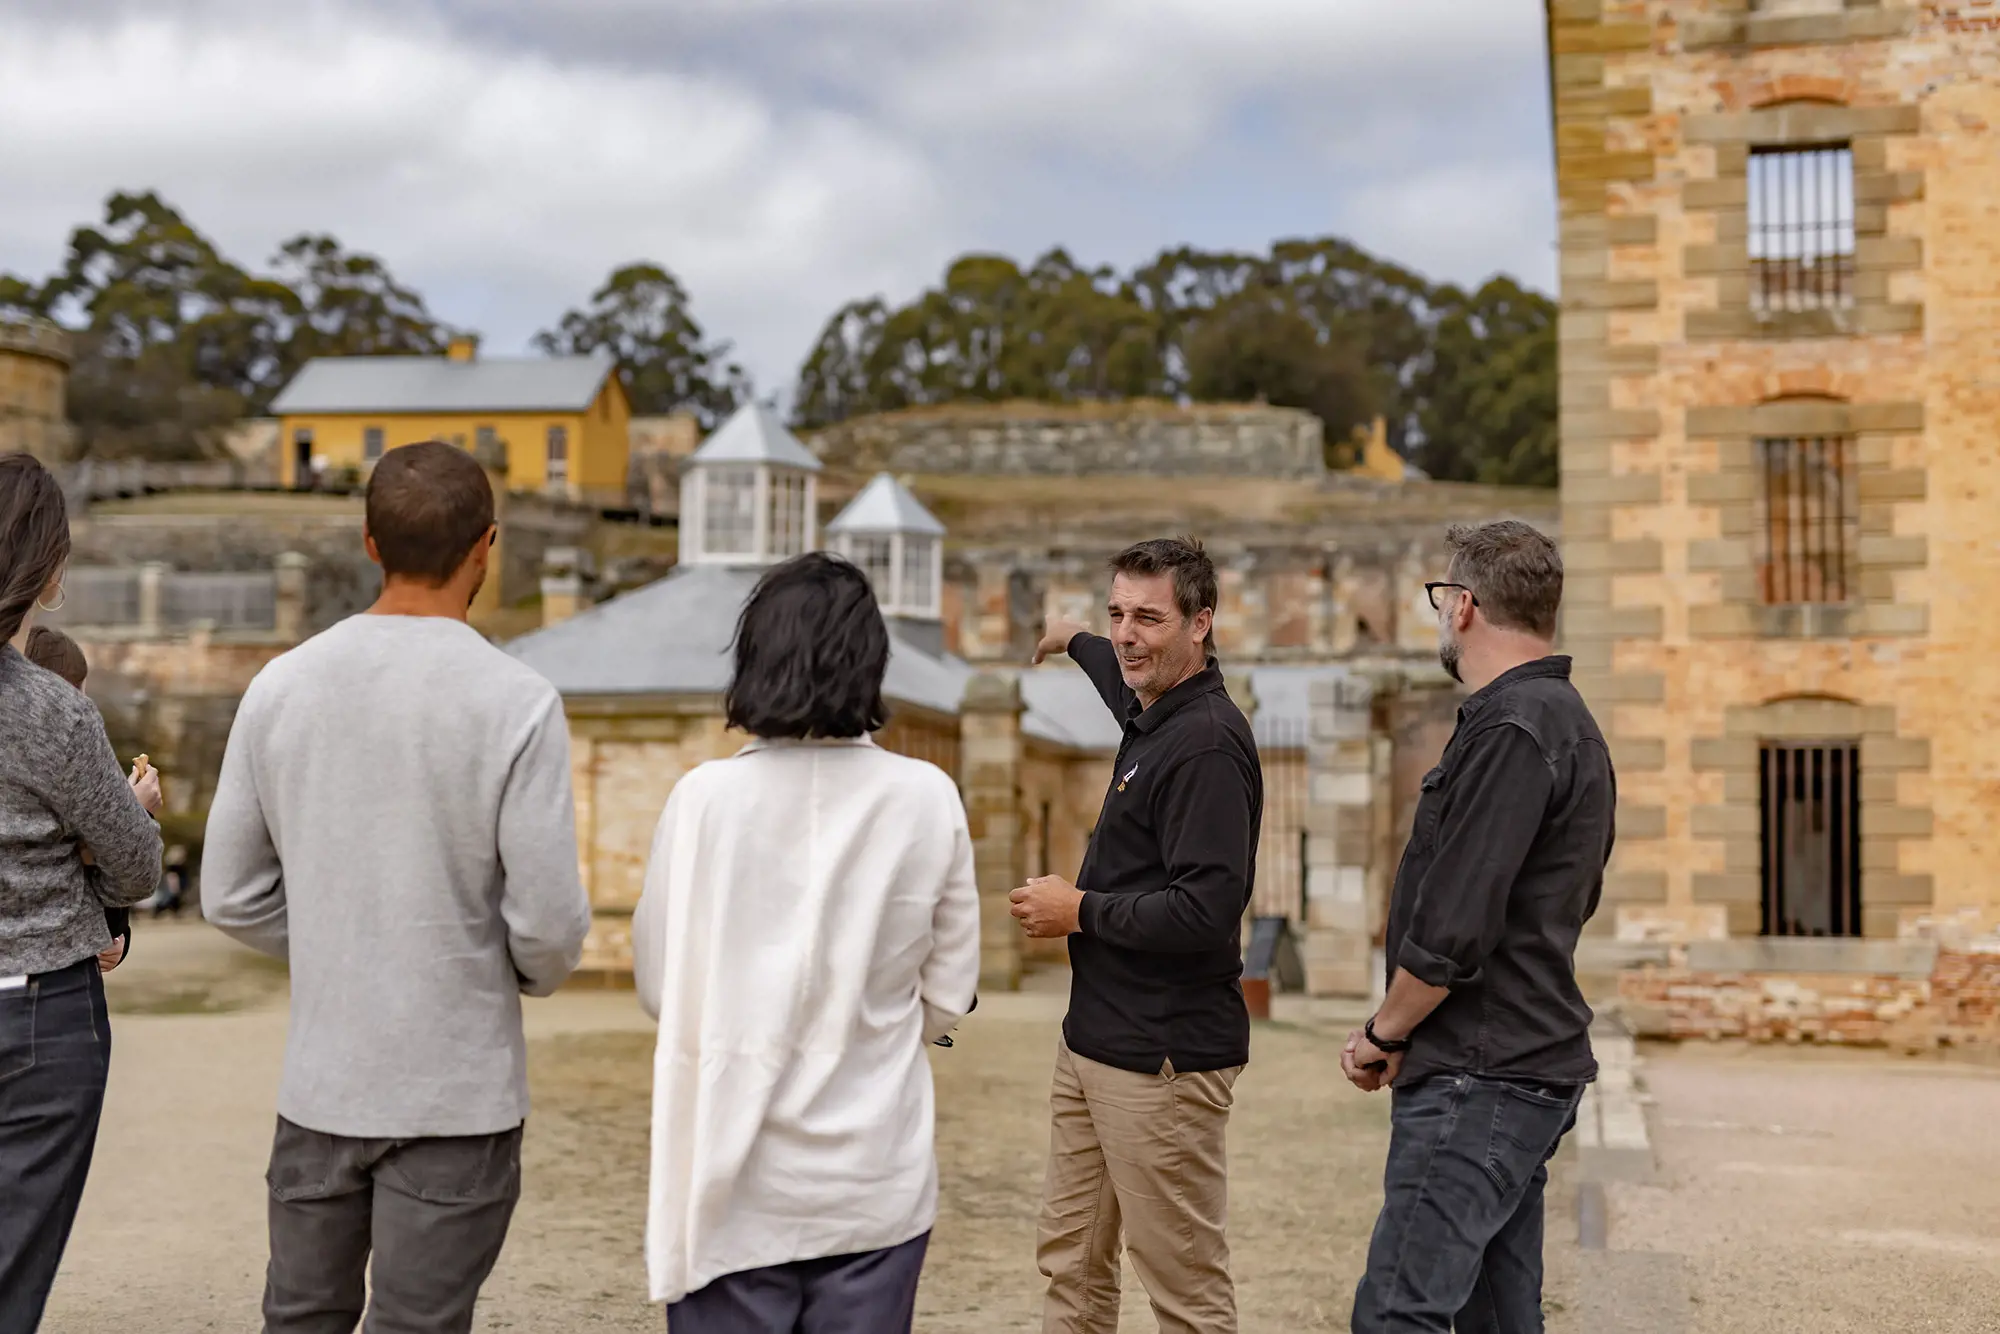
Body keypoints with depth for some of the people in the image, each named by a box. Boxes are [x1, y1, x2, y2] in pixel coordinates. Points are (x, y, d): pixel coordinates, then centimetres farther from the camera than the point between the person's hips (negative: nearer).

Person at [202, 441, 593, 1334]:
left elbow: (233, 897, 5)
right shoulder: (517, 704, -13)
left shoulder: (280, 688, 0)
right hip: (460, 1092, -4)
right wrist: (534, 975, 9)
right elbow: (548, 921, -13)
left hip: (318, 1083, 4)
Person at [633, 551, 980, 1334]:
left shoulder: (707, 797, -10)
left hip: (736, 1181, -1)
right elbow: (949, 995, 1)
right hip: (876, 1180, 1)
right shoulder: (927, 799, -6)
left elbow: (657, 983, -1)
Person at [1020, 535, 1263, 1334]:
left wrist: (1081, 911, -13)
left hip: (1162, 1059, -10)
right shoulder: (1152, 714, 11)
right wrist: (1077, 642, 57)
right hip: (1094, 1042, 10)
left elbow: (1206, 910, -25)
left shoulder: (1207, 743, -17)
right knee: (1070, 1264, 15)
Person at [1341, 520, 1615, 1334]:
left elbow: (1451, 930, -22)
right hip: (1528, 1066, 11)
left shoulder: (1510, 731, -16)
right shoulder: (1566, 720, 17)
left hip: (1480, 1082, -11)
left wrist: (1385, 1033, -5)